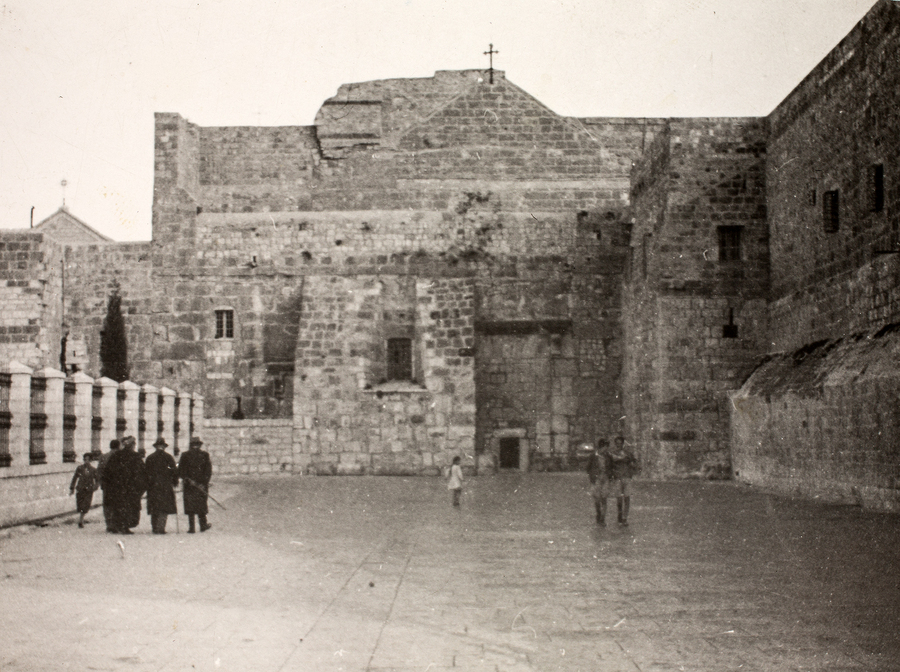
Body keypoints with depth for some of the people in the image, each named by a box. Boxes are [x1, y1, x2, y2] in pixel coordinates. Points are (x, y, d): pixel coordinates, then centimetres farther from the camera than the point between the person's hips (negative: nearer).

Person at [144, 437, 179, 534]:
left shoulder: (149, 458, 6)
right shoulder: (168, 457, -2)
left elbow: (146, 471, 7)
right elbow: (174, 471, -2)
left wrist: (148, 484, 13)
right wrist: (174, 482, 10)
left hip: (152, 486, 3)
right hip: (165, 486, -3)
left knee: (154, 508, 10)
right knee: (164, 508, -3)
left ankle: (154, 528, 12)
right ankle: (160, 528, -13)